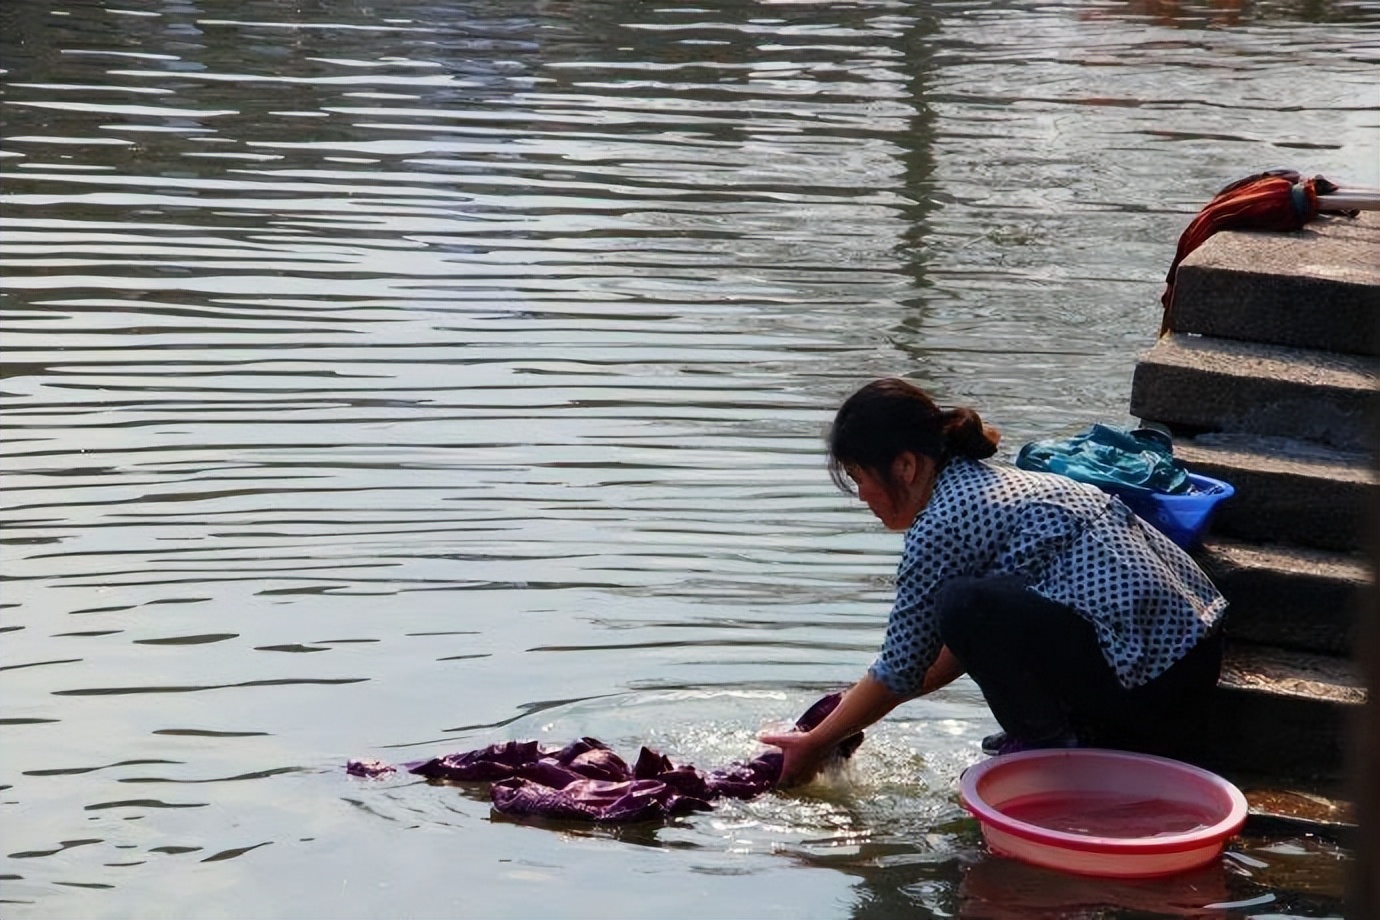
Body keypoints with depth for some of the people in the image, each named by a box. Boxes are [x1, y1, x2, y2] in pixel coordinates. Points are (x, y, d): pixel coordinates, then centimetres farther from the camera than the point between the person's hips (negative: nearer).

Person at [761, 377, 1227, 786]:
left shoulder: (940, 526, -10)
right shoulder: (992, 479, 17)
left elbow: (901, 670, -1)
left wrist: (815, 744, 12)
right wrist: (853, 710, 27)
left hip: (1145, 680, -10)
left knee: (962, 603, -15)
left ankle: (1048, 746, -1)